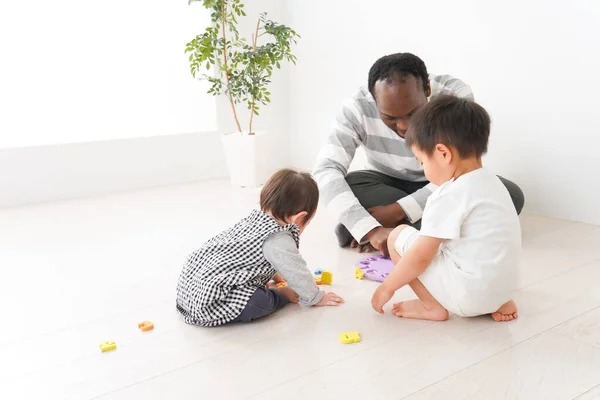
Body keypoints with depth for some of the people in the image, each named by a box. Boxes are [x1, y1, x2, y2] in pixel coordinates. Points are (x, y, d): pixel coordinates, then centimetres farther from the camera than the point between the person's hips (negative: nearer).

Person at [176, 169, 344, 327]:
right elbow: (298, 274, -6)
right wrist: (317, 298, 9)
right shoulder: (279, 241, -17)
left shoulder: (254, 218, 10)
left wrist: (275, 275, 41)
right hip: (208, 301, -10)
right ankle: (281, 295, 6)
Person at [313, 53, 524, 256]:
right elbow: (326, 170, -33)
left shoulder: (456, 96, -26)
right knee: (346, 186, -32)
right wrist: (370, 229, -47)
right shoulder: (358, 108, -25)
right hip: (387, 186, 1)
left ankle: (400, 230, -27)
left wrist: (398, 211, -36)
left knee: (510, 195, -27)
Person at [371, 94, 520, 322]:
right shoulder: (492, 183, 8)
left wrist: (387, 287, -2)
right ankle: (497, 302, 16)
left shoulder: (449, 196, -18)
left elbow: (420, 257, -16)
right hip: (502, 287, 9)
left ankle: (433, 306, 2)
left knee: (398, 236, -1)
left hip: (468, 294, -8)